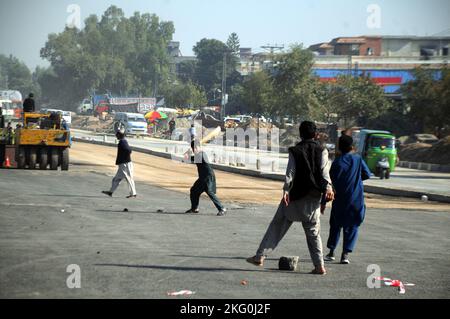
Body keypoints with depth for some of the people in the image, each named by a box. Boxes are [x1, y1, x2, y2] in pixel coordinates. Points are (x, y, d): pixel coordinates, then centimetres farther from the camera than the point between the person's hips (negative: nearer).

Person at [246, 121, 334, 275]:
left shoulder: (295, 151, 1)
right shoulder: (322, 151, 4)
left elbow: (290, 172, -9)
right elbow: (324, 171, -11)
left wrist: (286, 190, -15)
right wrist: (328, 187, -20)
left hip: (295, 195, -1)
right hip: (313, 198, 1)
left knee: (277, 226, 4)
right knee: (313, 232, 9)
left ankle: (260, 256, 1)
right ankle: (319, 265, 3)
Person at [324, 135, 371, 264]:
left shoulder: (336, 163, -6)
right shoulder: (358, 159, -2)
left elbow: (330, 182, -7)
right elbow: (367, 174, 3)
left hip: (339, 200, 0)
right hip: (356, 200, 0)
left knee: (335, 225, 14)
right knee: (352, 227, 6)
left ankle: (331, 252, 15)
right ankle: (346, 253, -4)